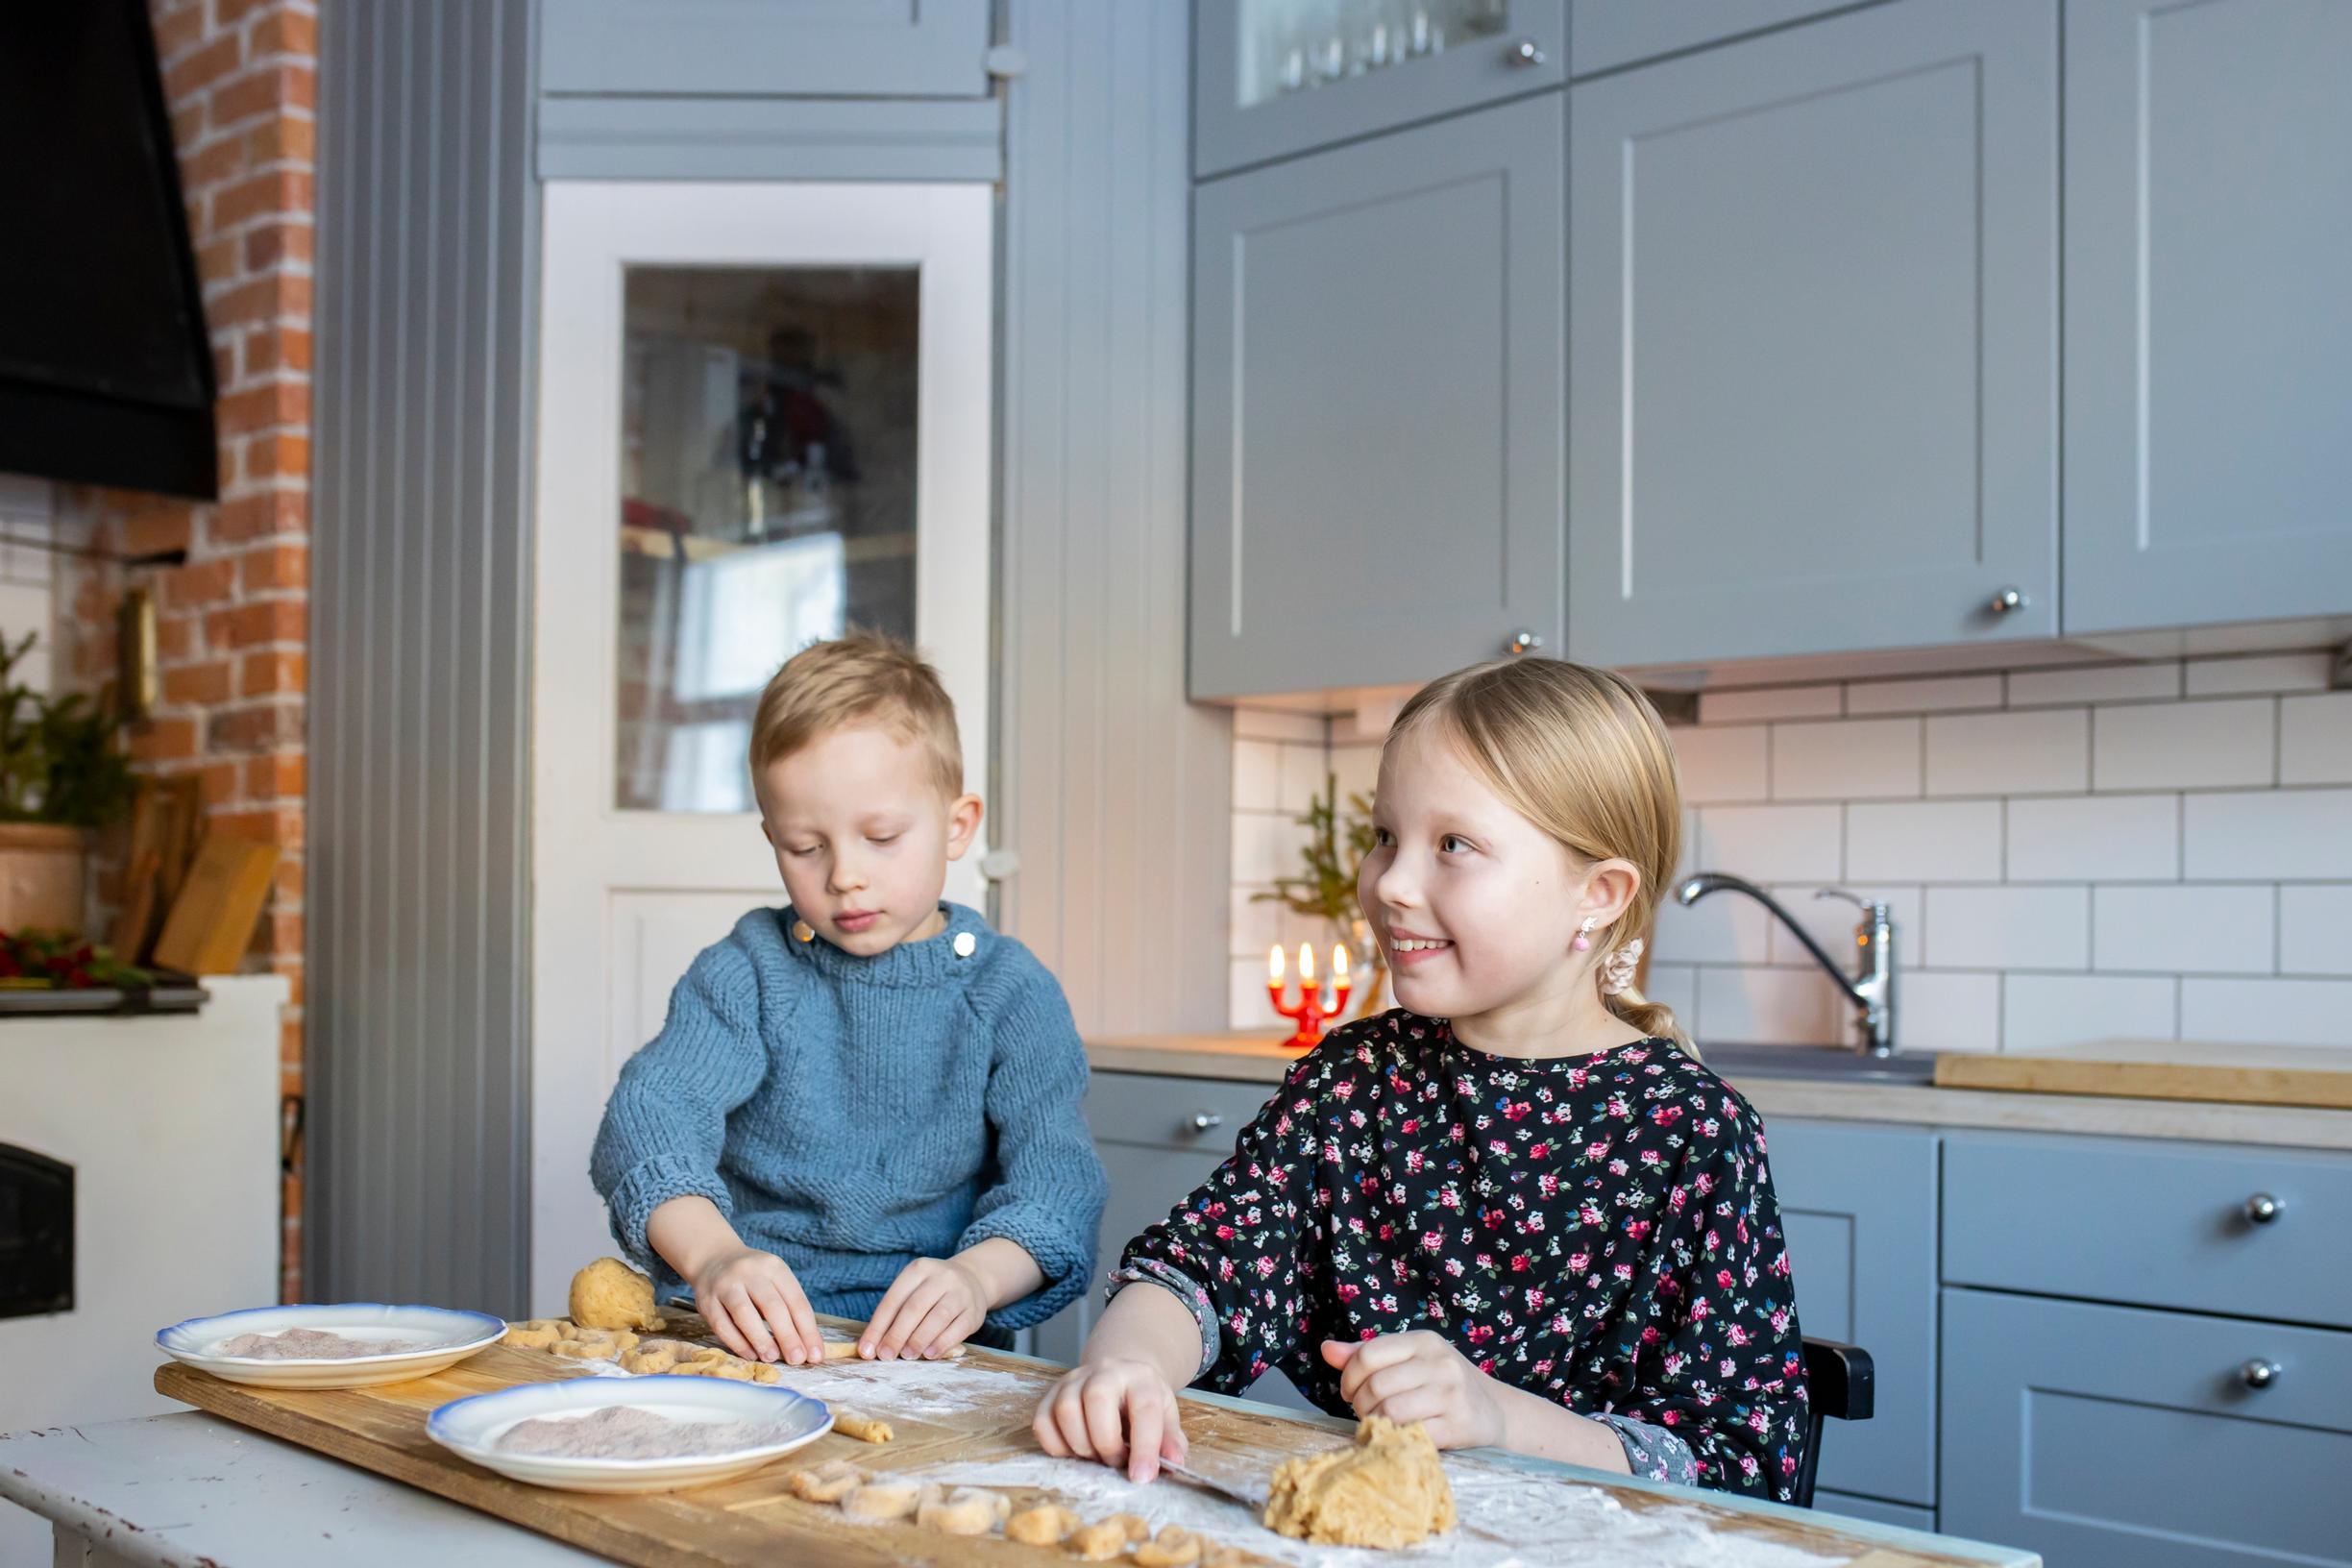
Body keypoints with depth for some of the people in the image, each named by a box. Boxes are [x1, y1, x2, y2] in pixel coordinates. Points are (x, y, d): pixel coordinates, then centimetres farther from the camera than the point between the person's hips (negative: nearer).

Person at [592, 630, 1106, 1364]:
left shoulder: (1010, 993, 4)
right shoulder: (748, 972, 7)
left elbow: (1056, 1174, -7)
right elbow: (652, 1107, -9)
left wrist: (976, 1276, -29)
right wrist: (710, 1254, -29)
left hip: (930, 1357, -2)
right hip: (744, 1336, 2)